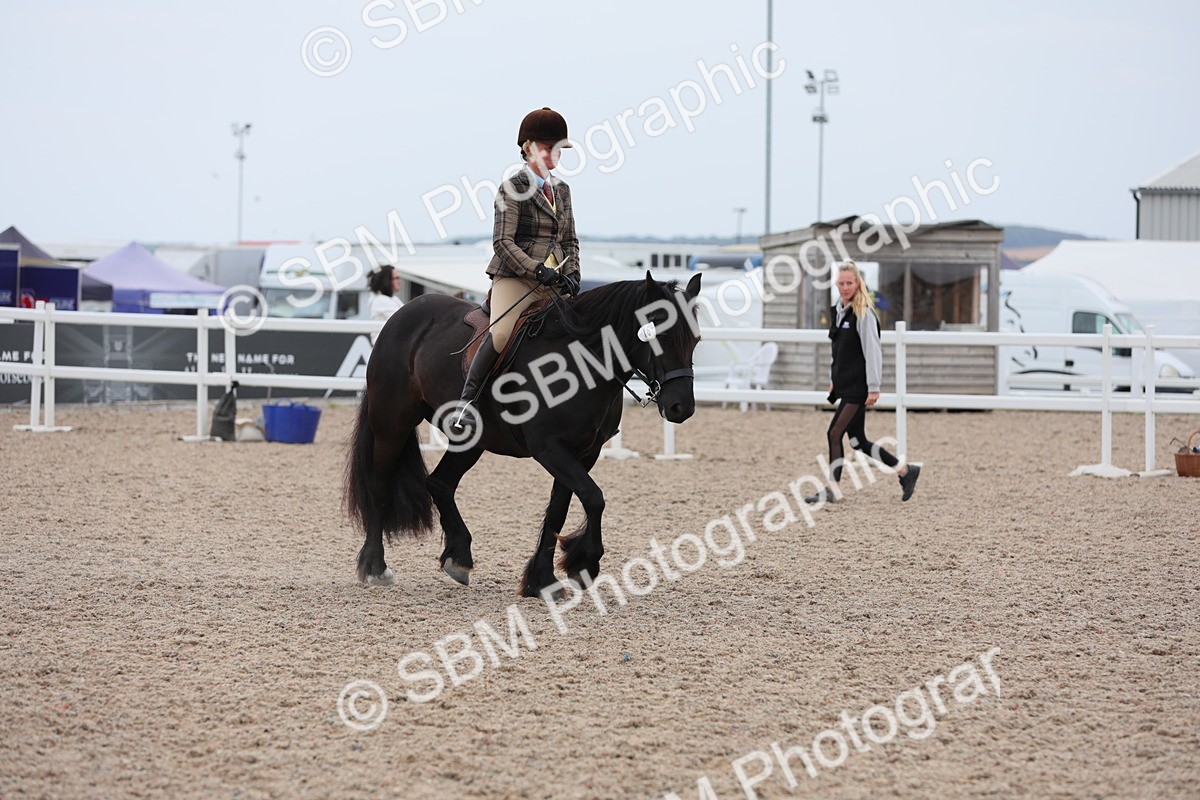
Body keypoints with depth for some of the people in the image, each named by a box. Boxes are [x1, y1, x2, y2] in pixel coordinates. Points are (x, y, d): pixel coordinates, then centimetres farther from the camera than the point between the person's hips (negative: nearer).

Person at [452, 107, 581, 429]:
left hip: (554, 283, 7)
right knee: (501, 333, -28)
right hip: (515, 278, -7)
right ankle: (466, 399, -24)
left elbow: (570, 240, 21)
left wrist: (572, 275, 2)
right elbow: (503, 243, -11)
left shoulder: (562, 190, 17)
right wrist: (539, 270, -21)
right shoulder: (513, 189, -4)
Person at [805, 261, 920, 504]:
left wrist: (873, 388, -18)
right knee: (857, 440, 9)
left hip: (858, 386, -9)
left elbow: (873, 351, -15)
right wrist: (834, 379, 21)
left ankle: (832, 488, -3)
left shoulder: (863, 313, -12)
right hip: (845, 385, 9)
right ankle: (905, 470, 18)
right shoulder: (837, 311, 13)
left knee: (835, 433, -10)